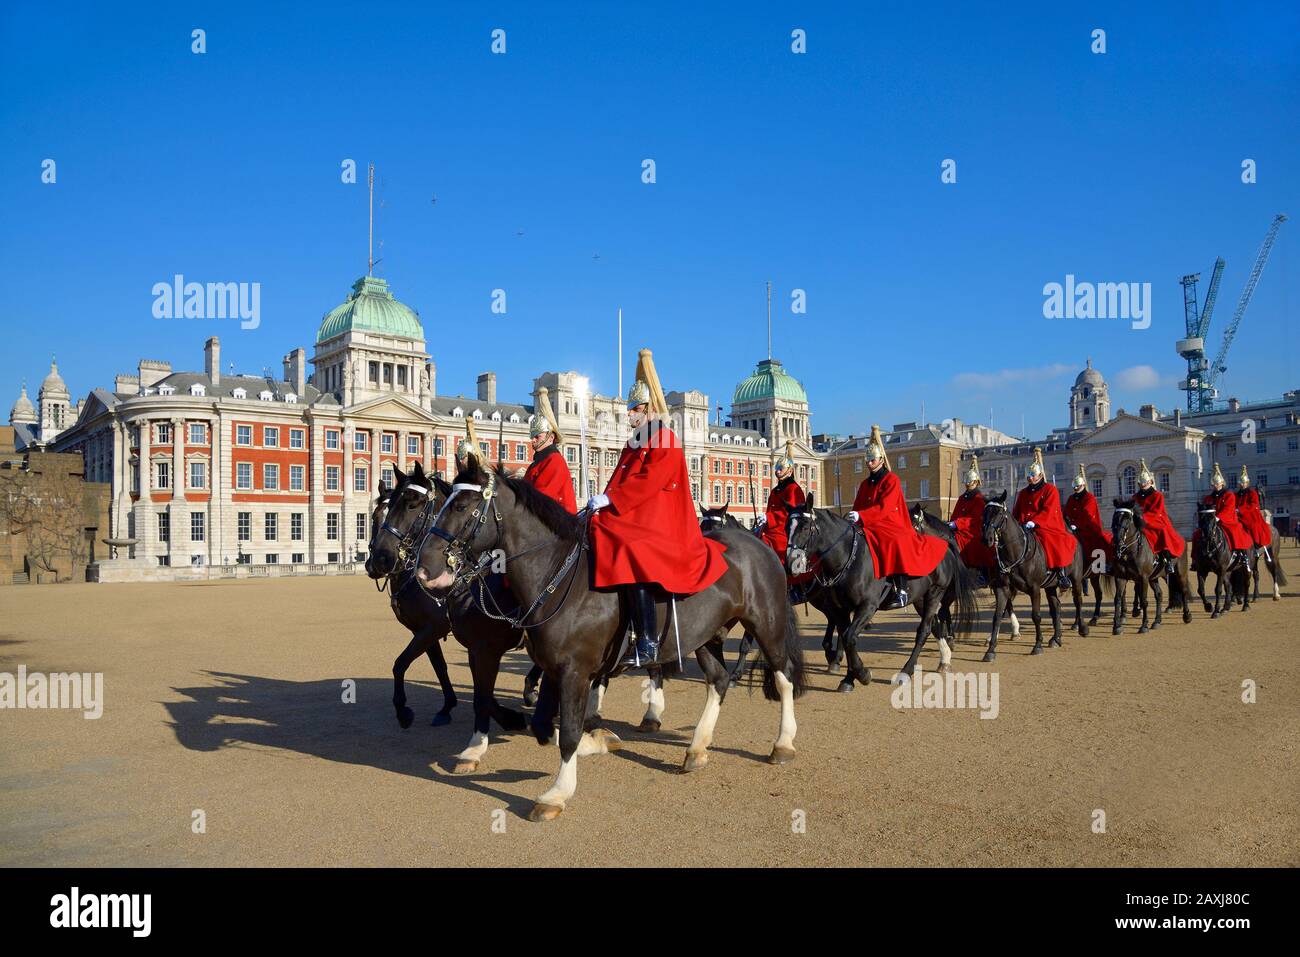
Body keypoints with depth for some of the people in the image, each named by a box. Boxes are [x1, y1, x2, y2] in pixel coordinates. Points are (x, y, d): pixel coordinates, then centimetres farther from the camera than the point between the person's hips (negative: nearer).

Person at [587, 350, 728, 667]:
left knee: (630, 552, -30)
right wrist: (602, 501, -1)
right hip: (633, 518, 10)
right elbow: (619, 481, 17)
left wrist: (609, 499, -20)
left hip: (657, 521, -10)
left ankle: (648, 642, -29)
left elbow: (647, 482, -17)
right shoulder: (635, 444, 21)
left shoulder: (666, 441, -6)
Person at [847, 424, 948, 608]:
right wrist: (853, 518, -7)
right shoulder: (865, 484, 19)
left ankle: (902, 592, -37)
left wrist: (861, 516, -27)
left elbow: (884, 507, -15)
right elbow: (858, 507, 16)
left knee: (894, 544, -36)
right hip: (868, 526, 7)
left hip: (890, 525, -7)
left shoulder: (891, 480, -2)